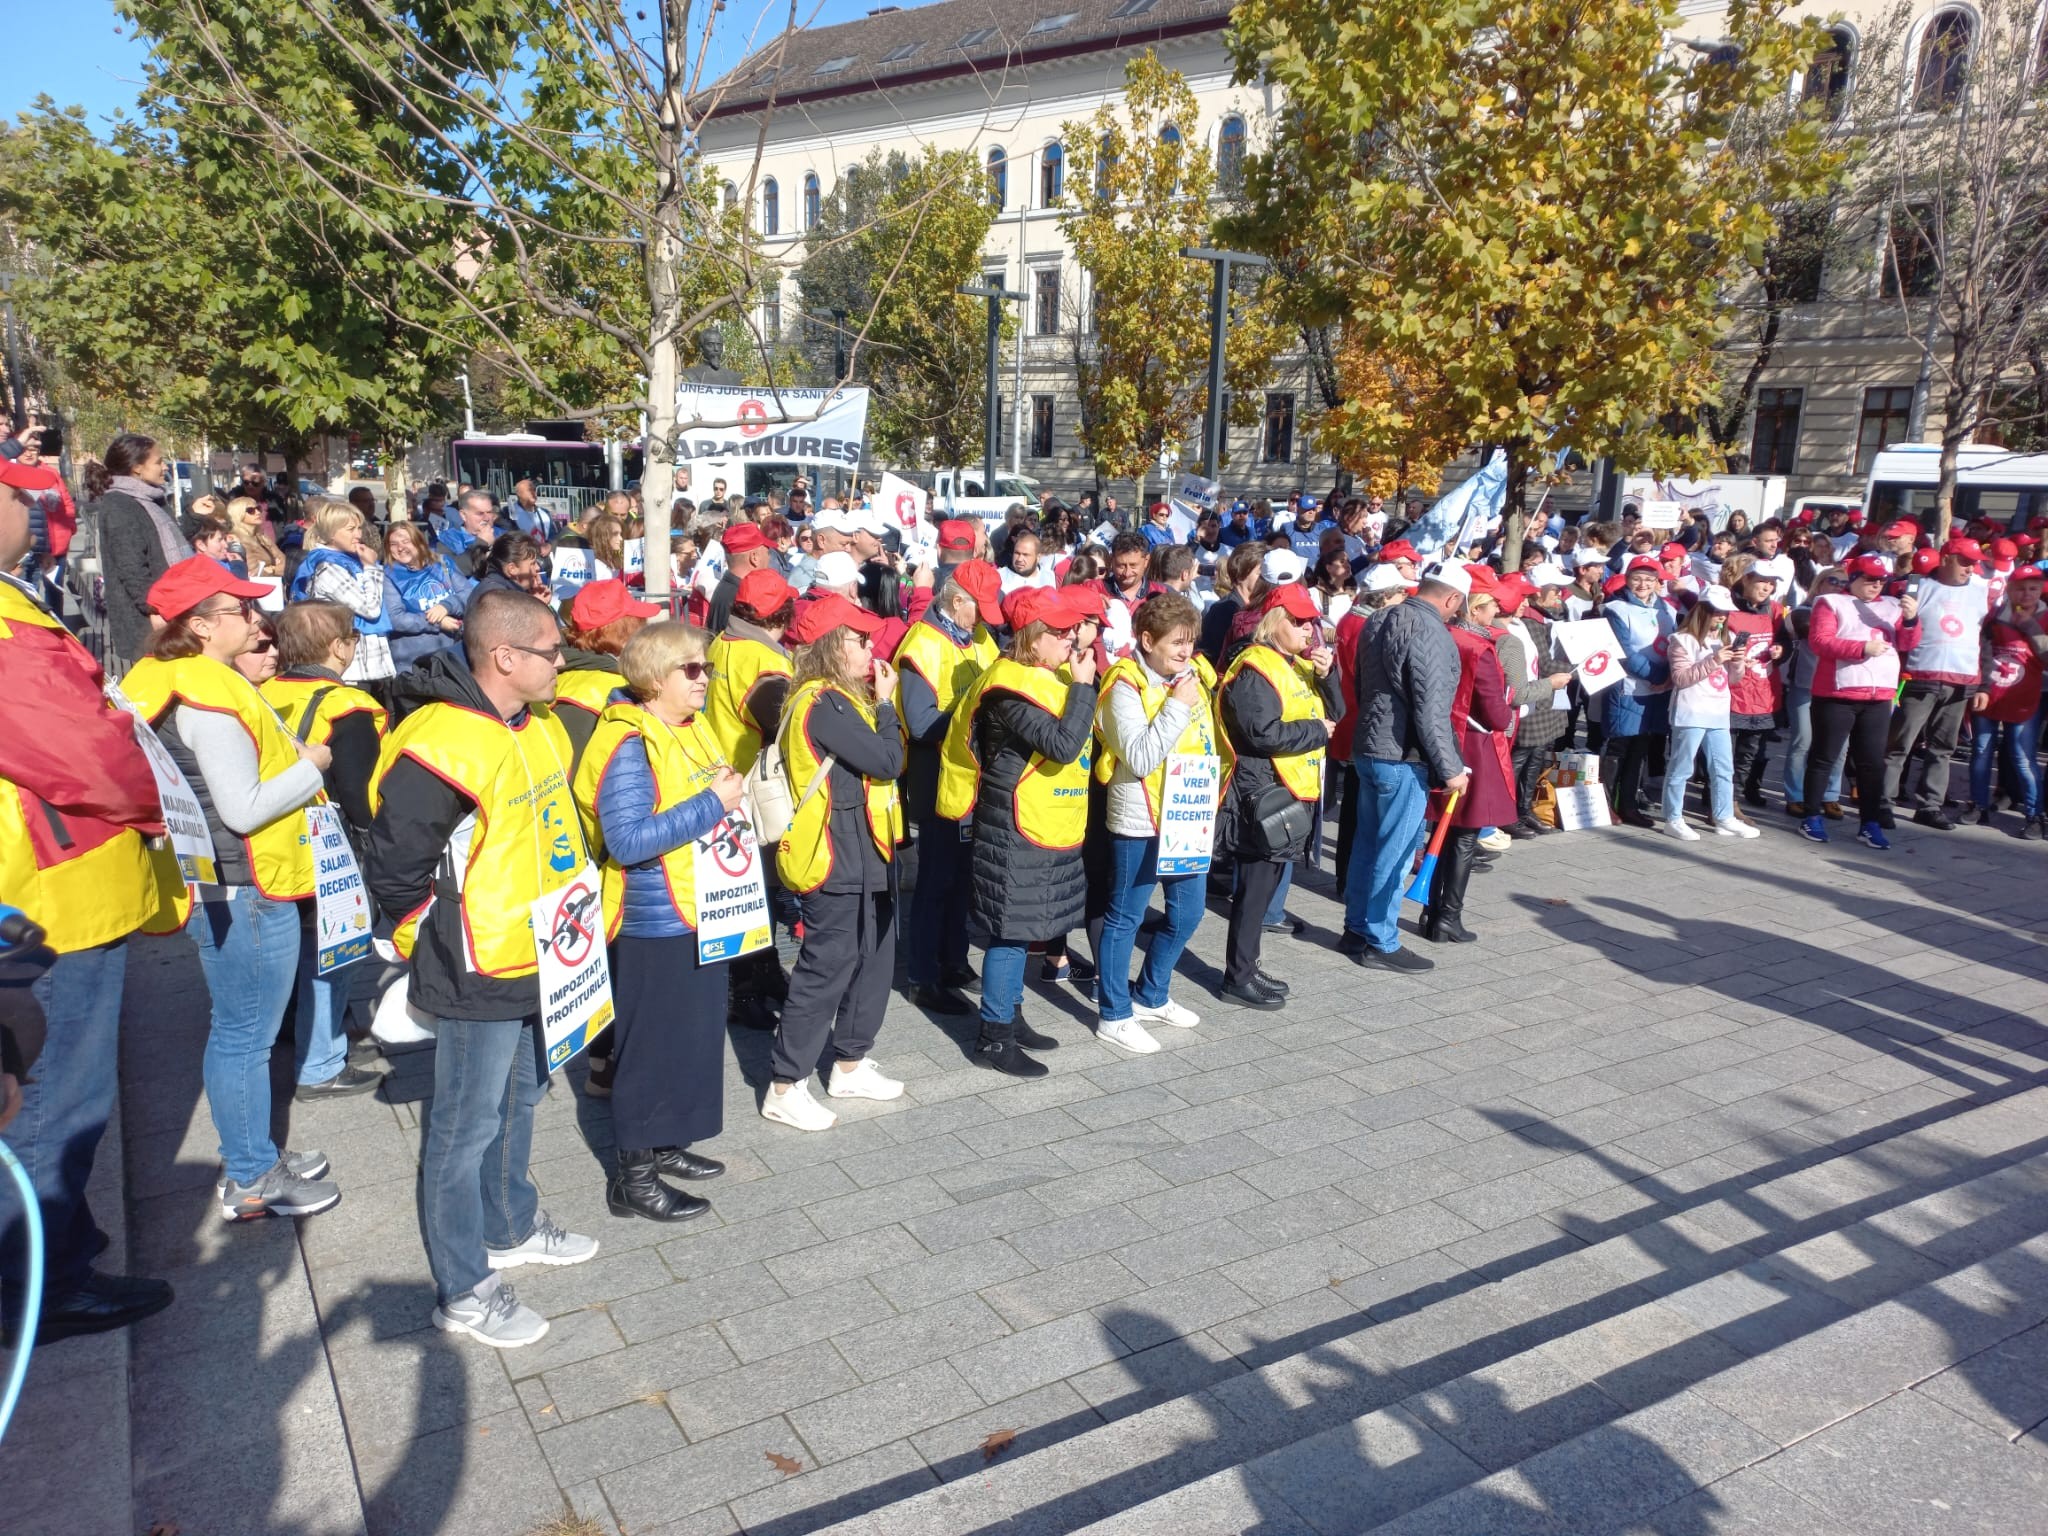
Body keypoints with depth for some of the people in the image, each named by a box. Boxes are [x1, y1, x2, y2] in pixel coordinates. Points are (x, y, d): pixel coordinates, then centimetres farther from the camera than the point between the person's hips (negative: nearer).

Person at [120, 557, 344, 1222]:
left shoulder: (185, 679, 9)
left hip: (226, 886, 10)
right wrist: (310, 767, -11)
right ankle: (250, 1181, 17)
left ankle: (254, 1156, 35)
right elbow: (244, 810, -24)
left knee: (239, 1031, 20)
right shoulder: (211, 694, -21)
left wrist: (288, 756, 7)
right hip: (244, 892, -10)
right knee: (246, 1036, 3)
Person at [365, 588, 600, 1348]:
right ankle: (463, 1291, 21)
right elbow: (395, 874, -21)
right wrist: (455, 942, -13)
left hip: (540, 964, 9)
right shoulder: (440, 746, -24)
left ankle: (511, 1227, 45)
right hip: (480, 977, -9)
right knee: (468, 1128, 6)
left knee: (519, 1100, 24)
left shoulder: (541, 728, 6)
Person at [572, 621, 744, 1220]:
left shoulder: (693, 726, 8)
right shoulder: (629, 745, -20)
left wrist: (735, 796, 2)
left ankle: (665, 1144, 36)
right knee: (650, 1047, 2)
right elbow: (626, 841, -28)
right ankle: (633, 1177, 17)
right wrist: (712, 804, -26)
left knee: (696, 1034, 19)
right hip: (653, 923, -9)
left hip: (698, 913, 9)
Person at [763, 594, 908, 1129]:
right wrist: (885, 704, -10)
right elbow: (887, 762, -20)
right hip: (837, 855, -10)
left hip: (862, 850, 10)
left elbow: (883, 761, 10)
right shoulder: (824, 702, -19)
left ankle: (850, 1064, 31)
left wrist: (877, 704, 2)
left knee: (872, 957, 17)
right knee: (826, 966, -3)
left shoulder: (838, 697, 12)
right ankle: (785, 1086, 8)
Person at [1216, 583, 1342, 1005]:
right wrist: (1316, 731, -12)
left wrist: (1326, 675, -5)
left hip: (1294, 791, 9)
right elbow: (1264, 733, -24)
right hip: (1262, 793, -9)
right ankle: (1238, 978, 7)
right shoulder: (1255, 669, -15)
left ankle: (1247, 967, 25)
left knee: (1266, 884, 15)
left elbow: (1335, 713, 12)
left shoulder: (1301, 665, 15)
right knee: (1256, 887, -3)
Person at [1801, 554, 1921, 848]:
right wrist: (1862, 648, -19)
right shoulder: (1832, 602, 0)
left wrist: (1911, 619, -12)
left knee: (1872, 761, 7)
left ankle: (1871, 823, 11)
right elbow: (1819, 640, -12)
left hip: (1879, 697, 5)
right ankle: (1812, 816, 12)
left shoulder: (1891, 605, 14)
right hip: (1836, 694, -4)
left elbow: (1908, 643, 7)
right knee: (1823, 757, 4)